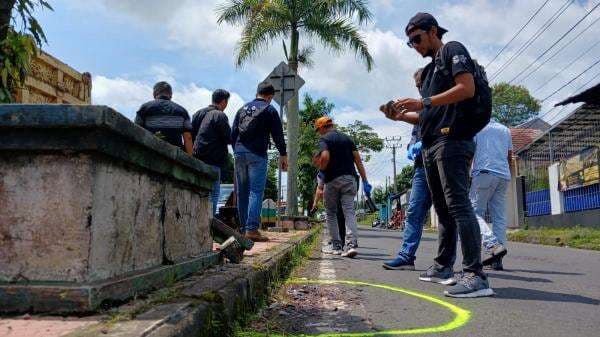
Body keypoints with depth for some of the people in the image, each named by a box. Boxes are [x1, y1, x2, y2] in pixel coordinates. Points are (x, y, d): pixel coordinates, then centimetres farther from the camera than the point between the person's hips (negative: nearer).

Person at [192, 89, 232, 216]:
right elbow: (229, 138, -9)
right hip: (213, 161, -7)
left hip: (196, 158, 7)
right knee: (213, 193, -4)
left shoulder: (198, 113, 15)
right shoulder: (220, 116, -8)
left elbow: (191, 135, 17)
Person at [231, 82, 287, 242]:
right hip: (257, 154, -5)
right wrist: (283, 155, 5)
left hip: (239, 153, 5)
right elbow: (278, 135, -1)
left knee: (242, 193, 10)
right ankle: (252, 229, -14)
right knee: (256, 192, -7)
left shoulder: (242, 109, 17)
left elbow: (233, 133, 17)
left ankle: (244, 228, 13)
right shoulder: (270, 110, 2)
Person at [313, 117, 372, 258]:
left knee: (331, 213, 13)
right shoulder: (347, 138, 15)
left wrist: (320, 167, 0)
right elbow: (358, 160, 9)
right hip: (349, 178, 4)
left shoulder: (324, 139, -1)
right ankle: (352, 244, -20)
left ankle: (336, 245, 15)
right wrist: (365, 181, 8)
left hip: (332, 180, -4)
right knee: (349, 211, -2)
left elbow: (325, 157, -21)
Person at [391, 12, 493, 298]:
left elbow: (467, 88, -13)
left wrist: (423, 103, -15)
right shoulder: (430, 70, 27)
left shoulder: (453, 50, 3)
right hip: (431, 145, 9)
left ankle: (476, 275, -18)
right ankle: (443, 266, 17)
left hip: (452, 140, -9)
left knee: (458, 204, -16)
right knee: (443, 209, 10)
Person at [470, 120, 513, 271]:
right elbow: (509, 157, 21)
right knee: (499, 216, 4)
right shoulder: (505, 129, 23)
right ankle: (497, 260, 1)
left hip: (484, 173, -5)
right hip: (504, 175, 5)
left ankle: (493, 245, -23)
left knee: (476, 212, -1)